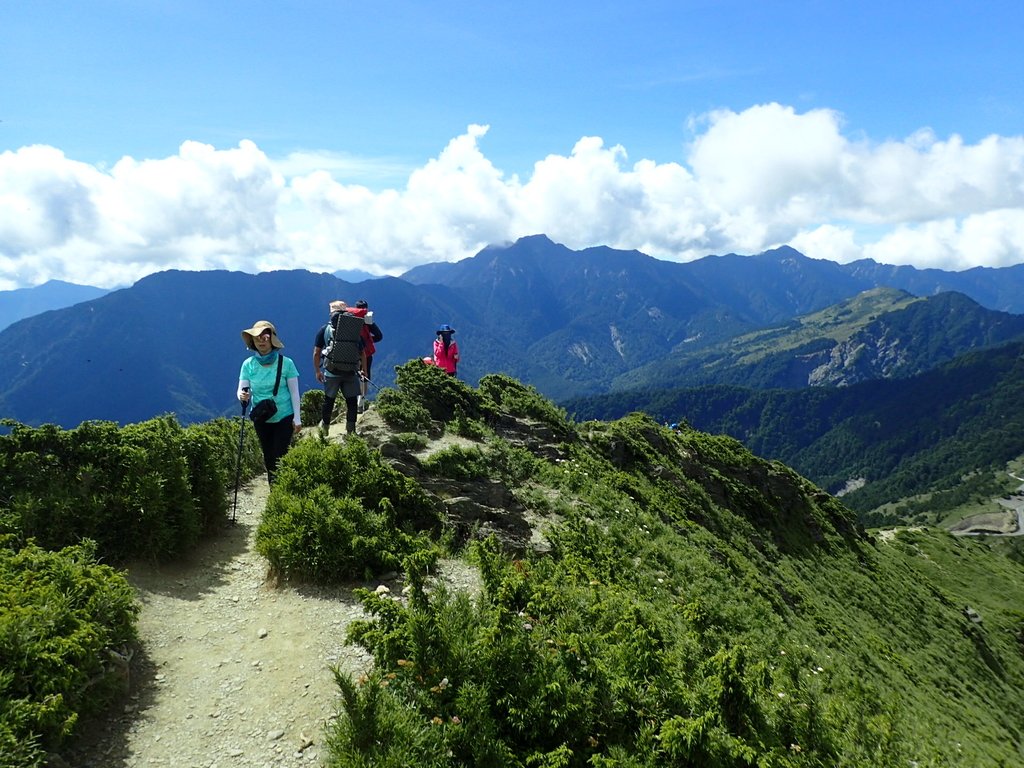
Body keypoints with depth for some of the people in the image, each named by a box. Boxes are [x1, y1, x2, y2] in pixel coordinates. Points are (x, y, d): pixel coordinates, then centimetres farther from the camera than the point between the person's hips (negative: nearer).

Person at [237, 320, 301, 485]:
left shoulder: (286, 363, -13)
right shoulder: (248, 364, -6)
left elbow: (294, 392, -7)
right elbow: (241, 390, -7)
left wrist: (297, 418, -6)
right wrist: (242, 396, -32)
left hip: (284, 417, -3)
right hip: (261, 419, 3)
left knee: (280, 457, -5)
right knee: (268, 457, 15)